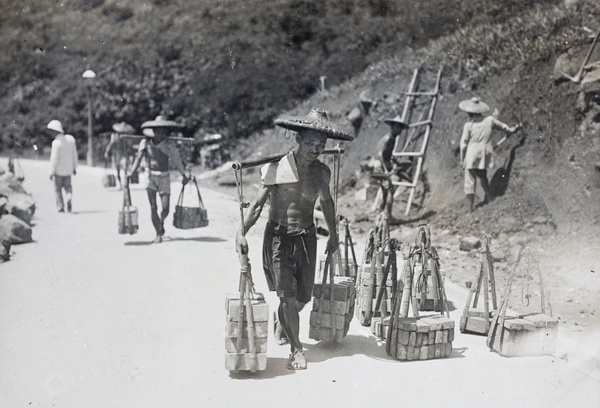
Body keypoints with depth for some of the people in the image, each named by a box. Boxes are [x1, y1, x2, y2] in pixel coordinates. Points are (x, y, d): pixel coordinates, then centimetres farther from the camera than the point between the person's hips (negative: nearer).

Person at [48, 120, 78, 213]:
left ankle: (61, 206, 10)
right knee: (67, 186, 16)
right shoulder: (70, 139, 0)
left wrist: (51, 172, -10)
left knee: (58, 188, 8)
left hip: (59, 170, -5)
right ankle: (69, 198, -12)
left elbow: (54, 159, -17)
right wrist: (74, 167, 17)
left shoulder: (56, 142, -18)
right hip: (68, 169, 5)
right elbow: (74, 155, 7)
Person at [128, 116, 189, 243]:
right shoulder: (145, 143, -7)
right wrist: (131, 172, -17)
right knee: (153, 207, -6)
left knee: (165, 208, -4)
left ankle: (161, 222, 31)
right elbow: (138, 158, -6)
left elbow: (177, 161, -2)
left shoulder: (169, 144, -9)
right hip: (150, 176, 0)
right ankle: (158, 234, 7)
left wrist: (184, 175, 0)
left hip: (164, 177, 0)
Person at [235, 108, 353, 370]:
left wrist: (333, 235, 24)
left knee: (303, 296, 9)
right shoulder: (277, 168, -15)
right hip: (278, 237, -4)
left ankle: (280, 320, 43)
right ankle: (296, 349, 11)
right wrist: (241, 232, -24)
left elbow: (326, 201, 17)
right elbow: (258, 204, -12)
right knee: (288, 295, -7)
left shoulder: (322, 172, -1)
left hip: (306, 238, 4)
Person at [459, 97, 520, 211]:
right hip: (485, 154, 4)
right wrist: (511, 129, 40)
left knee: (470, 180, 2)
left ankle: (470, 206, 4)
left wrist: (462, 159, 4)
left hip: (472, 155, -4)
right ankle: (488, 197, 33)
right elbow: (503, 126, 19)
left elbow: (463, 143, -7)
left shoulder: (468, 125, -11)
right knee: (482, 175, 27)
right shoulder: (489, 120, 0)